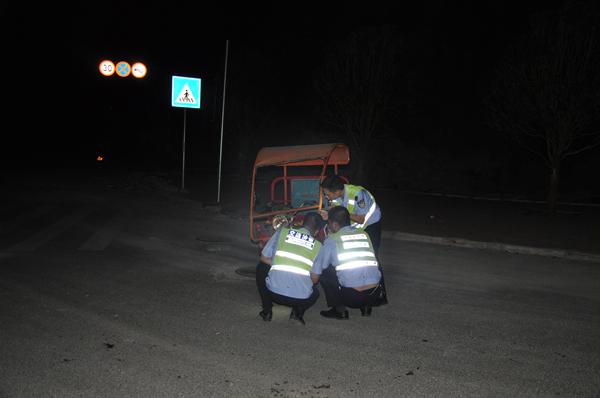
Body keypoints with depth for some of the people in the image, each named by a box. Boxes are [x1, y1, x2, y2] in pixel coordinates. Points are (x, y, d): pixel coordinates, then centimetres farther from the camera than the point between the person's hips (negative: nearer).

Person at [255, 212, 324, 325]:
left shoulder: (282, 232, 9)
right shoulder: (318, 246, 10)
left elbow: (264, 258, 14)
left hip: (275, 292, -1)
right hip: (302, 299, 1)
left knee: (261, 268, 31)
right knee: (315, 292, 37)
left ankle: (267, 311, 20)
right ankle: (298, 312, 8)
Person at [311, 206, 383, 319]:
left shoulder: (332, 240, 2)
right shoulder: (364, 234, 13)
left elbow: (315, 276, 6)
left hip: (351, 296, -5)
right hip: (375, 296, 5)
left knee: (324, 271, 13)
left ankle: (340, 310, 15)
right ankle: (366, 307, 22)